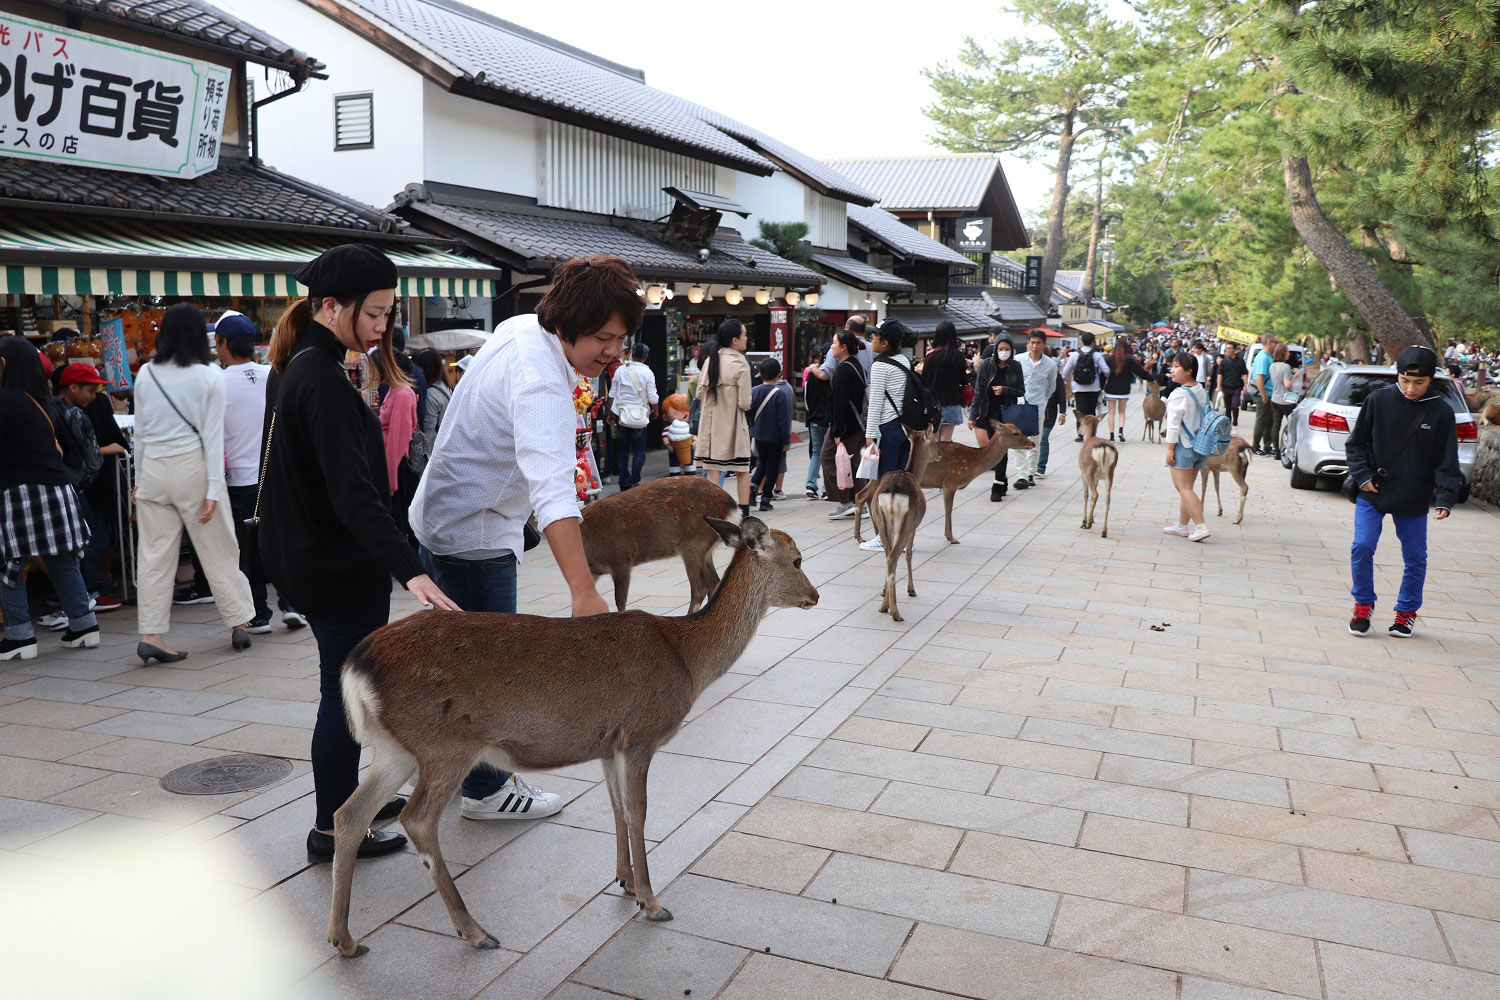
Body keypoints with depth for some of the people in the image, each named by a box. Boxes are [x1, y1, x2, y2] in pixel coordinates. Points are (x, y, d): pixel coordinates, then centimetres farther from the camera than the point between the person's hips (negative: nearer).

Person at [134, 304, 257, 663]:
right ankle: (239, 623, 16)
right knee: (218, 550, 7)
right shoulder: (209, 376, -5)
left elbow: (140, 431, 8)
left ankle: (151, 634, 5)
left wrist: (140, 480, 16)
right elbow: (213, 436, -7)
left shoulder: (146, 374, 4)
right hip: (193, 468, -3)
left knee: (154, 554, 6)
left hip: (153, 469, 3)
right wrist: (213, 489, -7)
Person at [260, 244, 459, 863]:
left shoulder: (293, 368, 10)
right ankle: (332, 829, 15)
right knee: (347, 690, 2)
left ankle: (346, 798, 36)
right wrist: (409, 570, -39)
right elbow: (353, 492, -31)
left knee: (346, 684, 21)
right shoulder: (323, 380, -22)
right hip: (338, 565, -10)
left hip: (309, 556, 10)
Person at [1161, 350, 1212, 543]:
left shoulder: (1179, 395, -17)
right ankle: (1182, 525, 22)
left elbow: (1174, 424, -17)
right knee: (1188, 487, 15)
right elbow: (1205, 418, 14)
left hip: (1183, 446, -8)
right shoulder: (1202, 391, 7)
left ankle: (1201, 526, -12)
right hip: (1199, 445, 8)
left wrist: (1170, 449, -12)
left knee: (1184, 488, -5)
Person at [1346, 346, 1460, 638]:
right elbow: (1356, 443, 4)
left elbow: (1447, 462, -4)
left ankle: (1407, 611, 26)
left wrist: (1445, 498, -15)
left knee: (1415, 558, 7)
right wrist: (1362, 475, -8)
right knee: (1362, 548, -7)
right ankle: (1363, 605, 13)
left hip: (1414, 502, 0)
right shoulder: (1378, 400, -6)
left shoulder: (1441, 412, -6)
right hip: (1372, 494, 0)